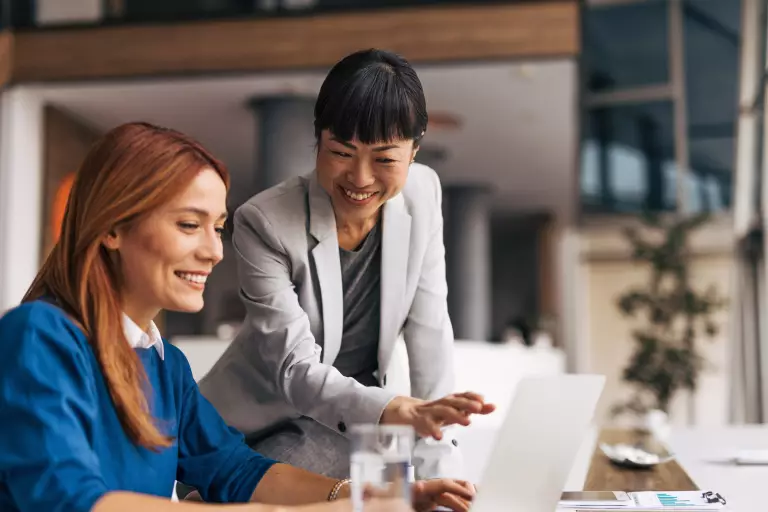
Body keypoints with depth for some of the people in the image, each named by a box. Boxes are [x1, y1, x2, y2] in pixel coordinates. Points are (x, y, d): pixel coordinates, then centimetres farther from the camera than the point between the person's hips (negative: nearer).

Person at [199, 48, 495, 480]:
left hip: (352, 410, 3)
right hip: (262, 419, -2)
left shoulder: (422, 193, -11)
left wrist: (439, 467, -11)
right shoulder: (264, 223, -24)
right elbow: (296, 370, -28)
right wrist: (398, 410, -46)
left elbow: (430, 333, -7)